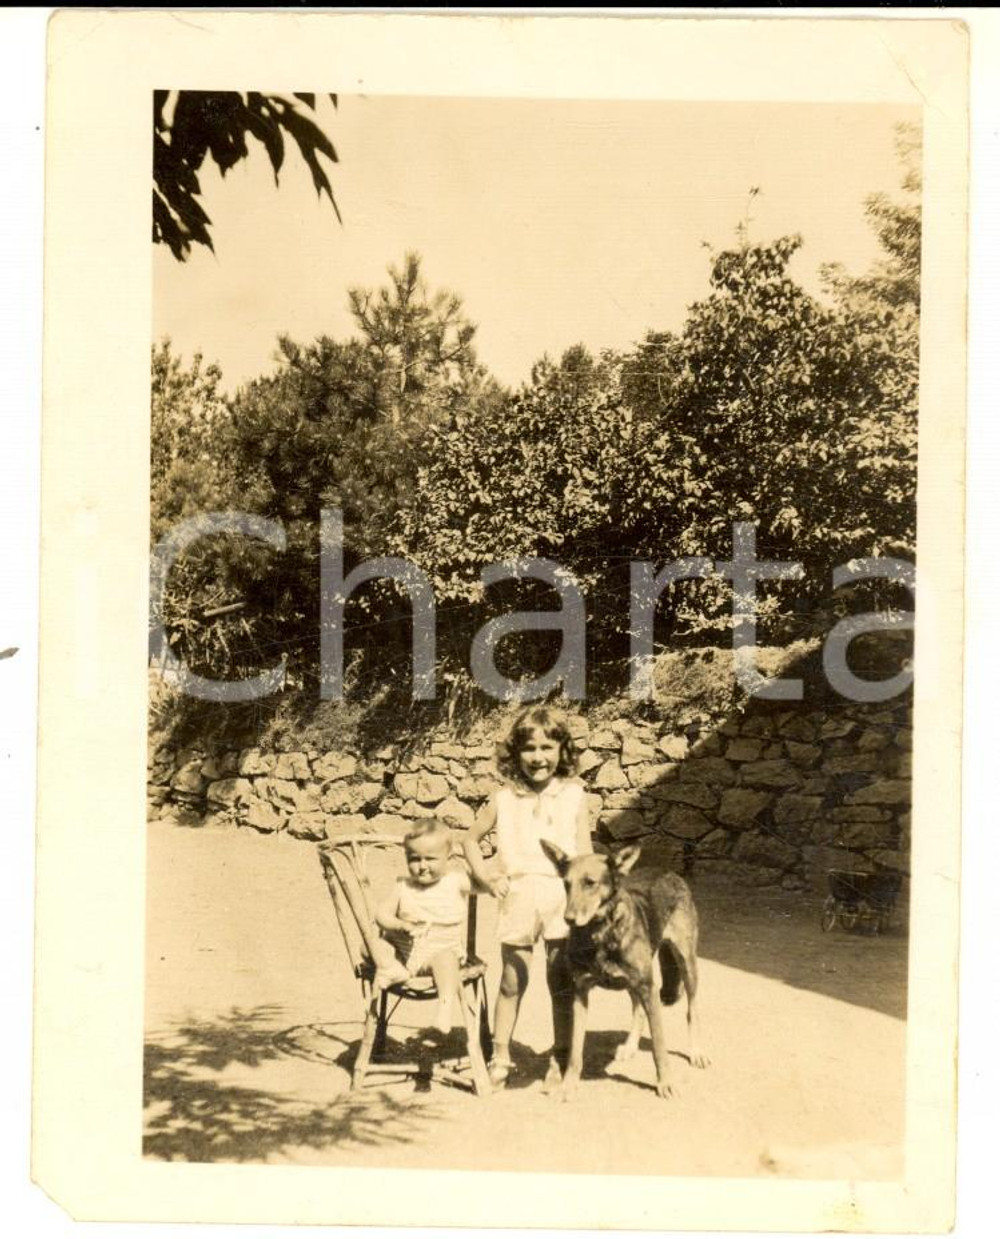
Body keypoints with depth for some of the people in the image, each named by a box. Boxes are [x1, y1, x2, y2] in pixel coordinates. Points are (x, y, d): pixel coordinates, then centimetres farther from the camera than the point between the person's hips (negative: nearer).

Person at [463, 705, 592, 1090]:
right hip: (518, 897, 1)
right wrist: (486, 879, 4)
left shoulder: (573, 796, 3)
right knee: (512, 982, 9)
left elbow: (585, 854, 3)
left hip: (563, 897, -1)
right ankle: (499, 1058, 22)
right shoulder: (505, 798, 5)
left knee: (562, 982, 6)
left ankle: (560, 1060, 20)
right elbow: (472, 839, 16)